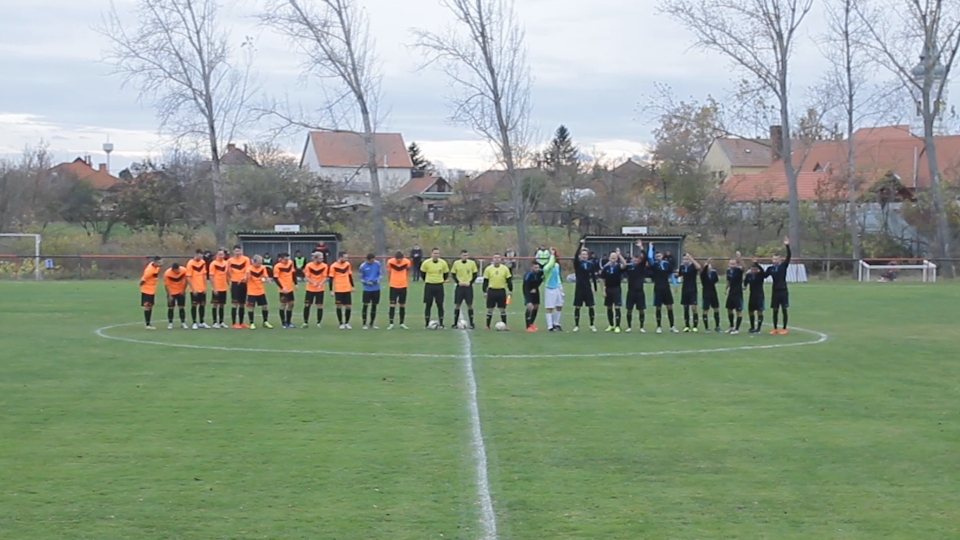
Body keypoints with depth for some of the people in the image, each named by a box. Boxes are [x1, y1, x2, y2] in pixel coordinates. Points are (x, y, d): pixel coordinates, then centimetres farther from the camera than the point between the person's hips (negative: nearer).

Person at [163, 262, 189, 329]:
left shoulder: (183, 271, -22)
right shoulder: (167, 273, -26)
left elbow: (186, 280, -4)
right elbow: (166, 285, -16)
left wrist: (183, 290, -5)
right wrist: (169, 295, -17)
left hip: (181, 292, 2)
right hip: (171, 293, -2)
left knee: (182, 307, 3)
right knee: (170, 307, -2)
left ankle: (183, 323, 11)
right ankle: (170, 323, 8)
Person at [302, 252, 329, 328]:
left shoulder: (324, 266, -7)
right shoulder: (308, 266, -8)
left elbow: (325, 277, -8)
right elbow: (306, 277, -8)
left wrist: (320, 284, -26)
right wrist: (313, 282, -25)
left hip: (320, 289, 0)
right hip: (310, 289, 0)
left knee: (320, 306, 0)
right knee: (307, 305, -1)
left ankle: (319, 323, 10)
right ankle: (305, 322, 8)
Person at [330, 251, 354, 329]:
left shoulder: (347, 264, 5)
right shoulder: (334, 266, -9)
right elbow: (331, 278, -6)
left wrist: (352, 286, 15)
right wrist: (331, 290, -9)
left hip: (347, 289, 4)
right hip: (338, 290, -4)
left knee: (349, 306, 3)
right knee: (339, 306, 2)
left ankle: (347, 323, 17)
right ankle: (341, 323, 11)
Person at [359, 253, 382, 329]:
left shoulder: (377, 263, -4)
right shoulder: (363, 266, -9)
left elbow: (381, 274, 6)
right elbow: (361, 278, -1)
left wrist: (378, 279, -14)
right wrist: (367, 282, -19)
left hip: (376, 288, 3)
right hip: (367, 289, -3)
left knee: (374, 305, 10)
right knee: (365, 305, -4)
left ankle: (372, 323, 21)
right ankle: (364, 324, 5)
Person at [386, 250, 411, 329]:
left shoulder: (407, 262, -10)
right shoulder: (390, 262, -12)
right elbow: (389, 272, 4)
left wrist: (407, 281, 7)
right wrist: (390, 280, 7)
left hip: (403, 286, 1)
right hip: (393, 286, -1)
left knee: (402, 305, 9)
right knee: (392, 304, -4)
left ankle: (402, 323, 19)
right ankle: (391, 324, 0)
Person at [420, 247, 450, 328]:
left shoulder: (443, 263, -4)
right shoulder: (426, 263, -9)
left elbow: (446, 274, 12)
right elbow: (422, 273, 6)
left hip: (439, 285, 1)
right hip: (429, 285, -1)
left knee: (440, 305, 1)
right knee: (428, 305, 1)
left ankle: (441, 324, 7)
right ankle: (426, 324, 9)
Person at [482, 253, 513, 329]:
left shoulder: (505, 268, 2)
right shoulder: (488, 269, 1)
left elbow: (509, 280, 7)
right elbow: (485, 281, 4)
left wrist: (510, 291, 4)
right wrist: (484, 291, 0)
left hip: (501, 291, 0)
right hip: (491, 291, 0)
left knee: (503, 309, 4)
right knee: (490, 309, 3)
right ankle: (487, 326, 11)